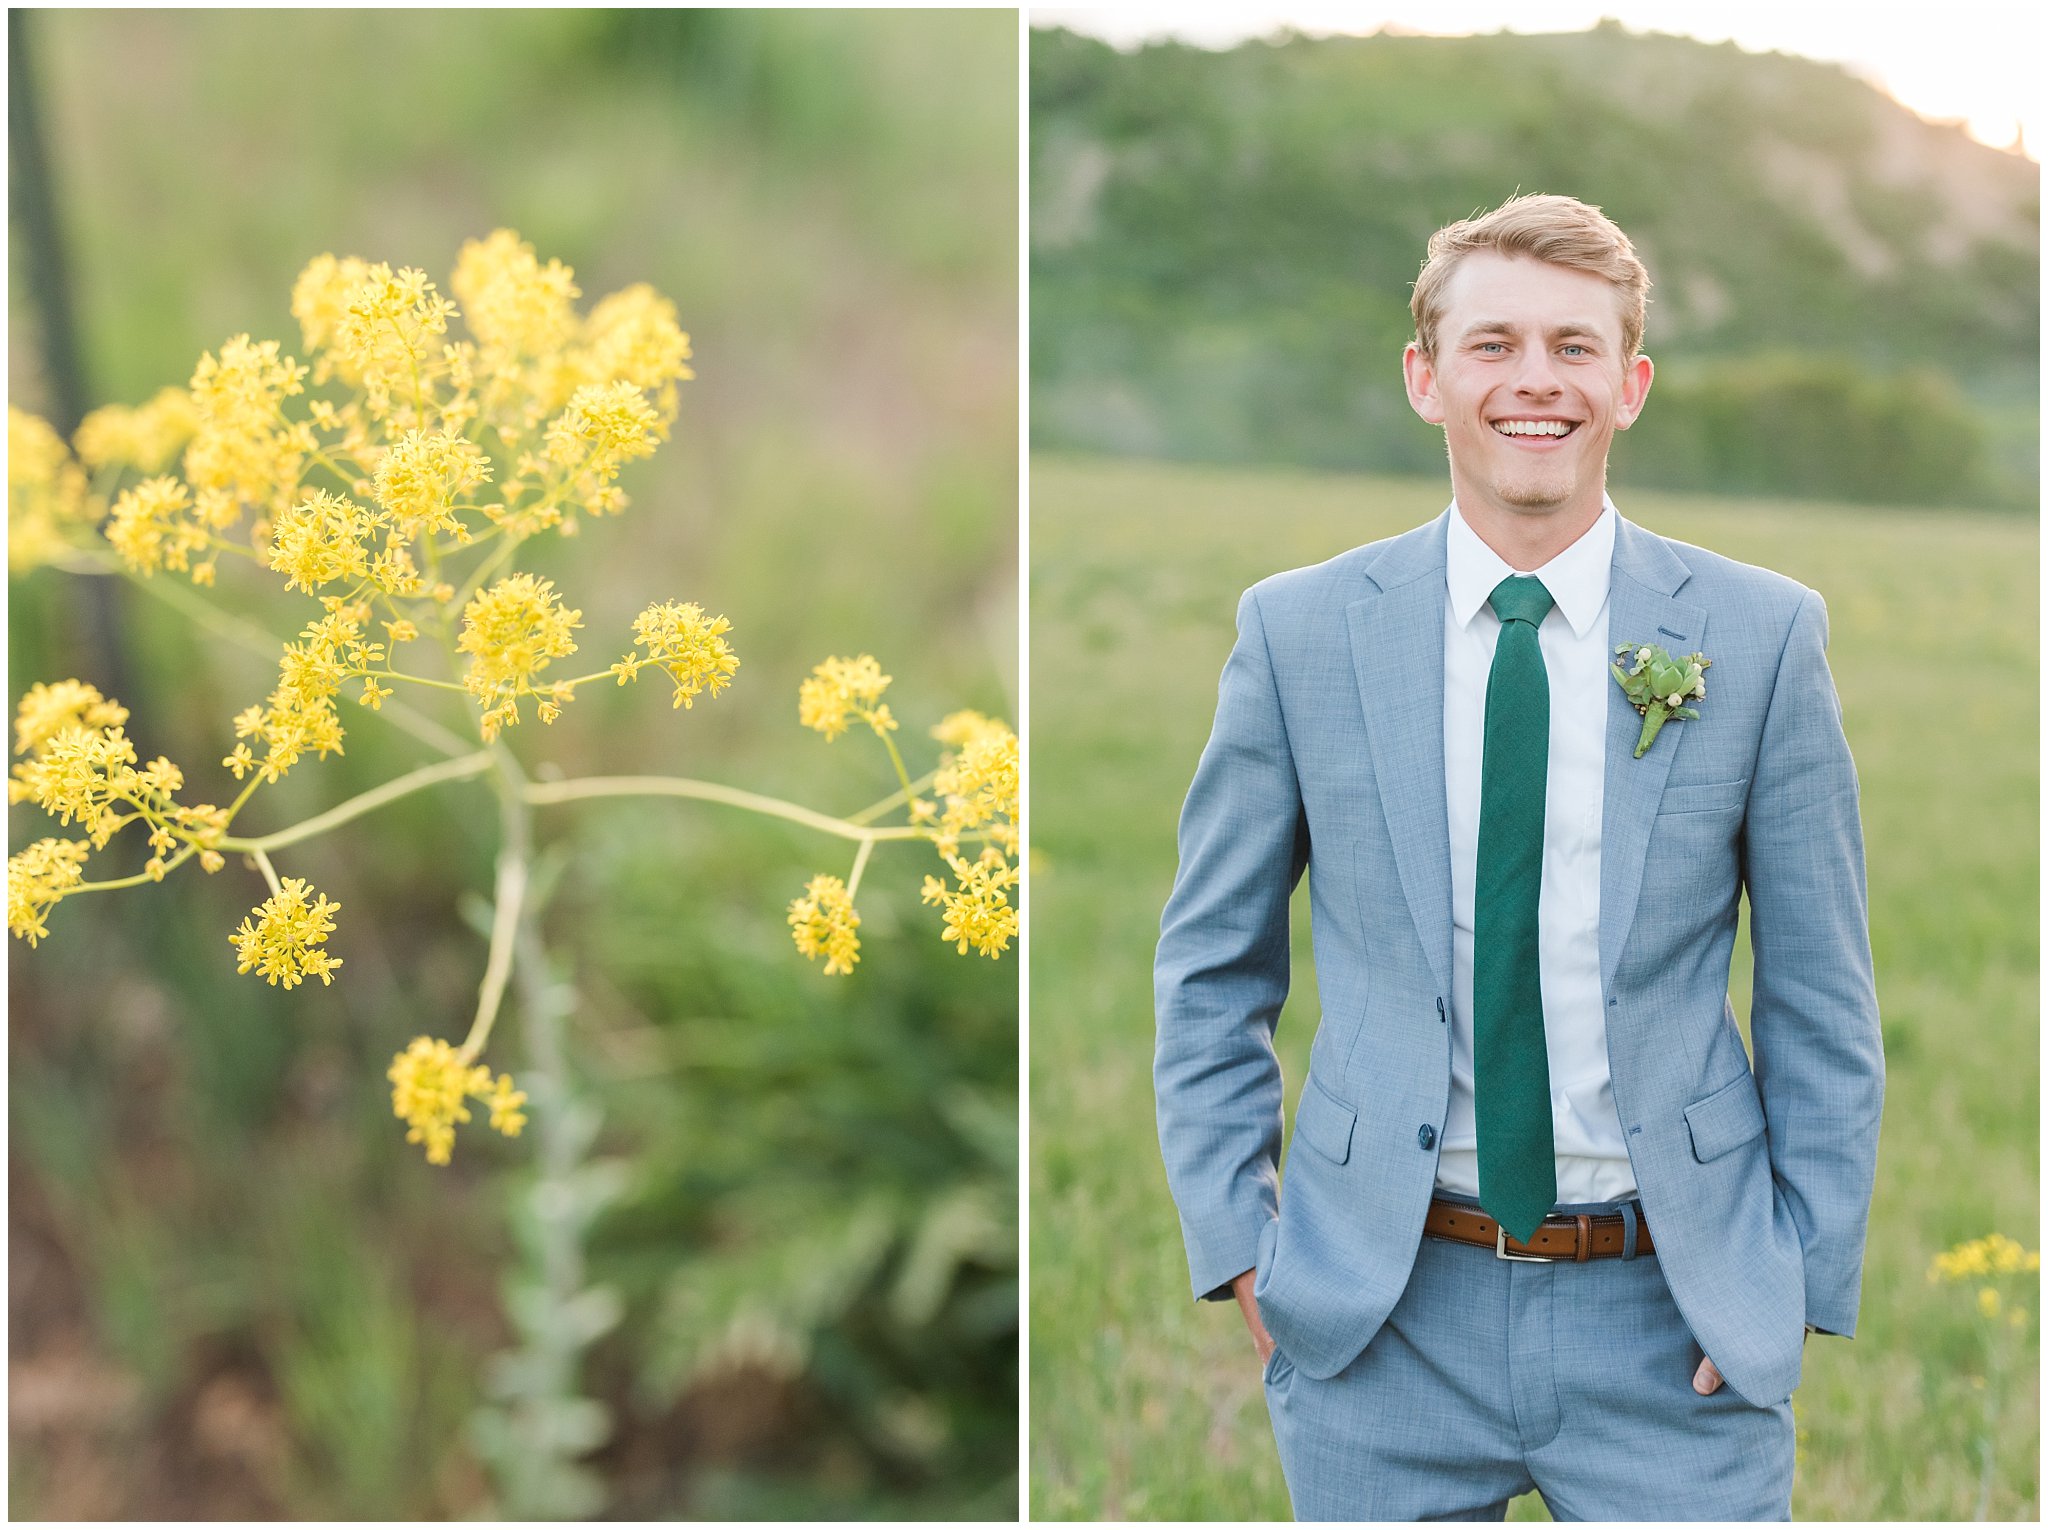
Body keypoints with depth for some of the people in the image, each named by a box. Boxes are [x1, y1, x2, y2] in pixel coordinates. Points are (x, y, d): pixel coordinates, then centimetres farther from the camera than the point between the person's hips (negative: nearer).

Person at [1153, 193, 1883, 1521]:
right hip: (1380, 1318, 1)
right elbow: (1212, 965, 6)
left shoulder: (1763, 634, -2)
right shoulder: (1298, 633, -1)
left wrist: (1809, 1277, -1)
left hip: (1673, 1317, 0)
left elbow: (1824, 999, 4)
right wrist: (1235, 1240, 0)